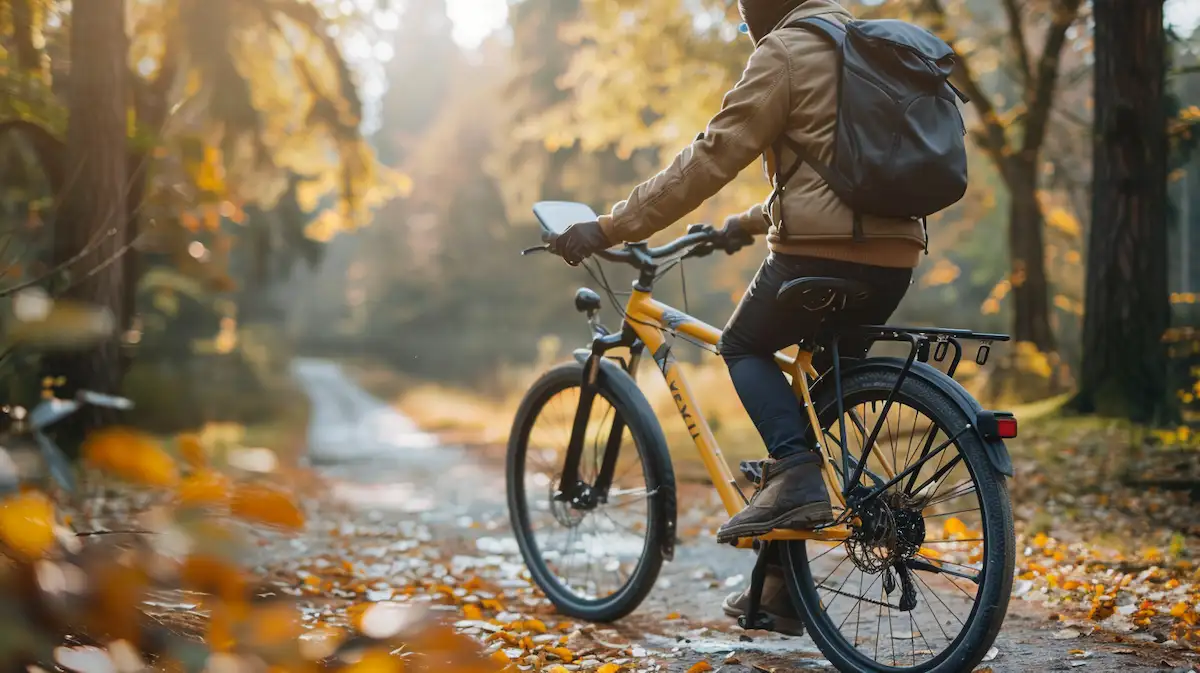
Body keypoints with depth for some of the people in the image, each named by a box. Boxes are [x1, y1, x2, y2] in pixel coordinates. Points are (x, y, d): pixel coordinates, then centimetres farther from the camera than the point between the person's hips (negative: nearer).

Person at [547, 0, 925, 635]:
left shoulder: (783, 52, -4)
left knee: (744, 346, 17)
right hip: (894, 256, 8)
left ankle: (794, 470, -8)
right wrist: (750, 221, 42)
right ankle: (780, 587, 20)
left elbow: (710, 159, -10)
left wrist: (609, 228, -6)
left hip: (823, 251, -8)